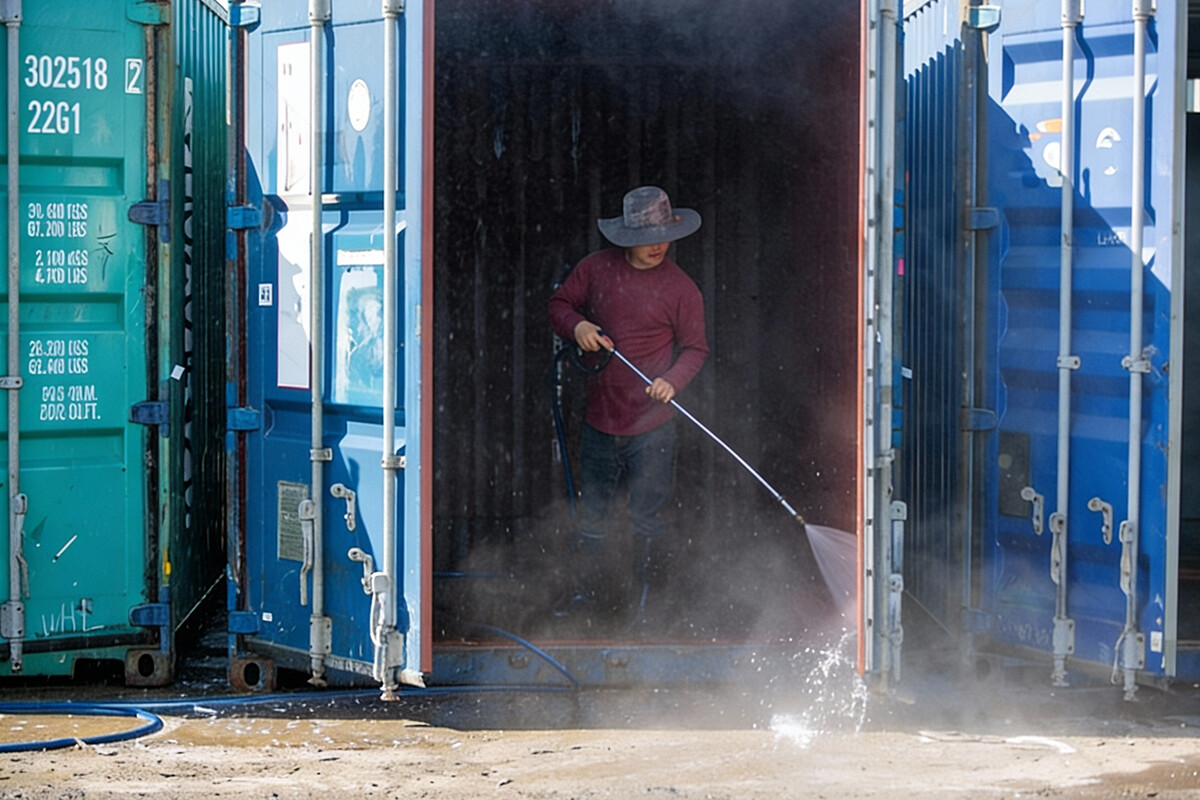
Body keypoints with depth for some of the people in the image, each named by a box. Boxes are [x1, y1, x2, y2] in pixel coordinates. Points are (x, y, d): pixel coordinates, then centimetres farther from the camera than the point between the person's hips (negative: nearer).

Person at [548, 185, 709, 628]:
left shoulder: (680, 287, -4)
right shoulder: (596, 269, 1)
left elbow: (695, 347, 1)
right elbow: (559, 304, 13)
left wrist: (673, 381, -17)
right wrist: (577, 326, -9)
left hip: (651, 424, -3)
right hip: (600, 418, 3)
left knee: (647, 516, 3)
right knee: (592, 511, 11)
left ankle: (647, 598, 15)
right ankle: (584, 592, 23)